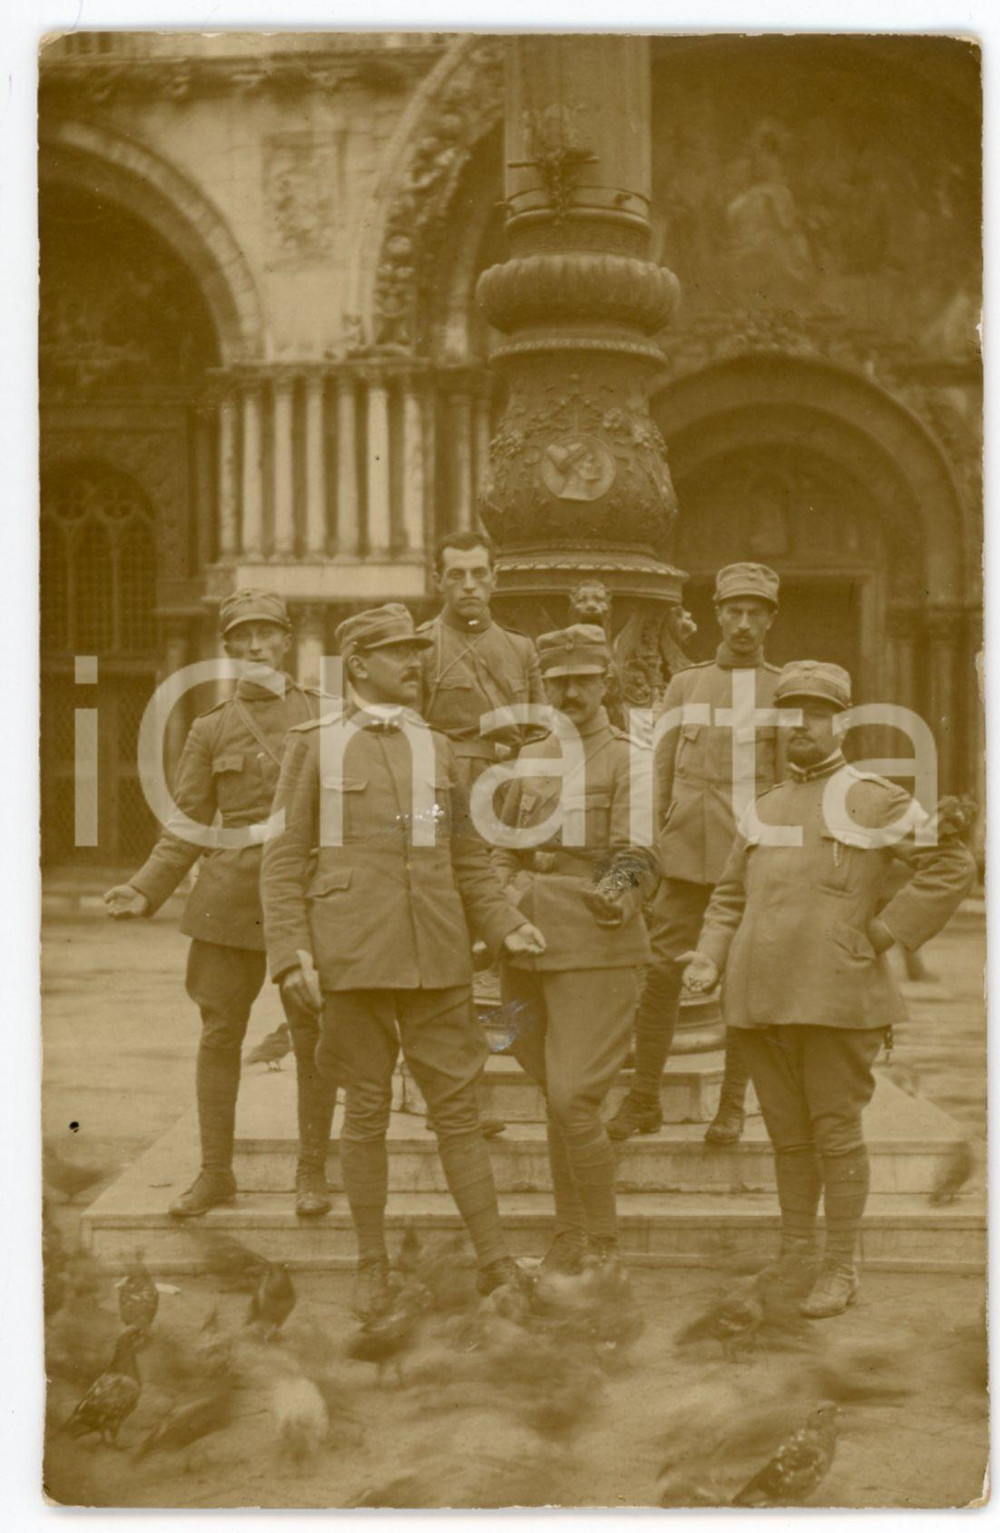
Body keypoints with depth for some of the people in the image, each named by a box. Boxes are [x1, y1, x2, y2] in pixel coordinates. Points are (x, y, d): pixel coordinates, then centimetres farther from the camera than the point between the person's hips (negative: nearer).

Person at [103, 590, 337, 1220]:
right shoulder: (211, 729, 9)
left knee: (313, 1033, 1)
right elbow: (188, 824, 9)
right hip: (231, 894, 1)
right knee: (219, 1033, 2)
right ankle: (216, 1172, 14)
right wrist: (145, 889, -3)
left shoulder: (323, 713, 6)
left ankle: (313, 1172, 13)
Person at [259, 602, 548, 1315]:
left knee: (458, 1107, 3)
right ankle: (373, 1265, 18)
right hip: (353, 956, -2)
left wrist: (504, 924, 1)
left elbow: (469, 855, 16)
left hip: (437, 959, 2)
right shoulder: (316, 745, 3)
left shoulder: (437, 749, 12)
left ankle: (496, 1261, 8)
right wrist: (291, 951, -8)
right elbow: (284, 856, 1)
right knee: (367, 1111, 5)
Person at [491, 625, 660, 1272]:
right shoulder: (532, 761, 14)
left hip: (599, 951, -6)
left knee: (573, 1098, -12)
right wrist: (509, 909, 3)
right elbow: (503, 851, 20)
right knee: (557, 1099, 13)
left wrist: (615, 896, -30)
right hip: (531, 948, 6)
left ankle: (605, 1248, 1)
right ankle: (569, 1238, 24)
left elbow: (637, 855, -13)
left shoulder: (632, 759, -4)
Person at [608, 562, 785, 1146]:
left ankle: (732, 1105, 15)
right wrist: (647, 846, 6)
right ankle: (644, 1100, 9)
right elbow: (661, 770, 13)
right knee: (661, 971, -1)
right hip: (687, 850, 2)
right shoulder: (685, 683, 11)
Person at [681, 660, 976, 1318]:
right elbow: (731, 896, 20)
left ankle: (841, 1271, 11)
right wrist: (710, 957, 3)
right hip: (763, 996, 5)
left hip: (839, 996, -5)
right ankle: (796, 1258, 23)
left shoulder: (875, 801, 0)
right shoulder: (765, 810, 16)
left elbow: (952, 866, -5)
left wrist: (884, 936, -8)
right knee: (788, 1135, 12)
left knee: (836, 1133, 1)